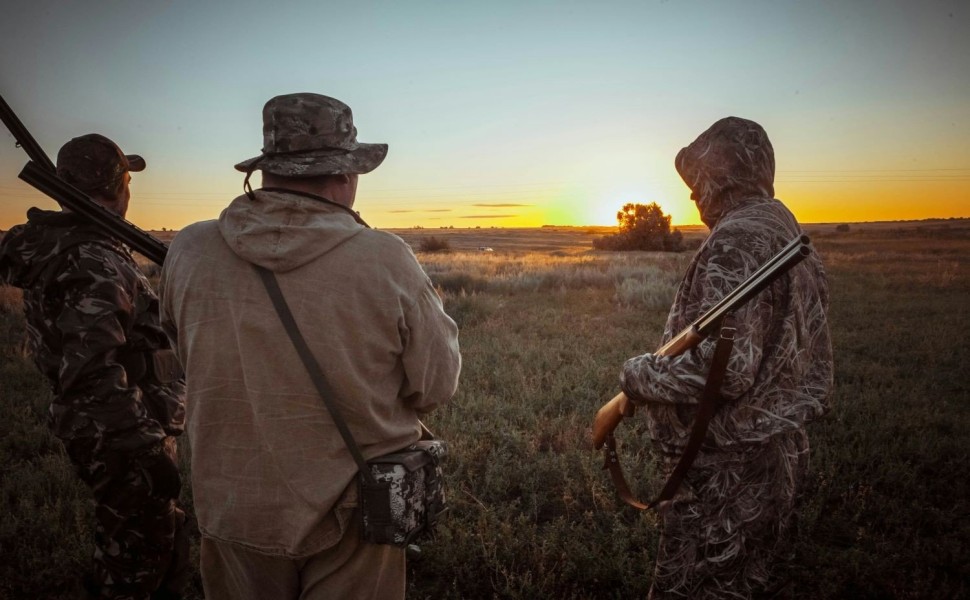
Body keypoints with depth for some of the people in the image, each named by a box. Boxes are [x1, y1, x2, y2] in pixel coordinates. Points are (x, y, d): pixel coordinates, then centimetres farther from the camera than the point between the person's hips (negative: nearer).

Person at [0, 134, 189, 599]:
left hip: (104, 432, 10)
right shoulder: (93, 264, -24)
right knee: (138, 560, 7)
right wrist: (146, 448, -27)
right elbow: (93, 374, -31)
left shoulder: (60, 245, 7)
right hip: (120, 438, -10)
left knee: (163, 542, 23)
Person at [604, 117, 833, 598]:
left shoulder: (737, 241, -19)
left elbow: (725, 367, -28)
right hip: (780, 454, 10)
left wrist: (638, 375, -15)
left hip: (728, 466, -10)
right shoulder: (787, 232, 11)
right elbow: (784, 348, 15)